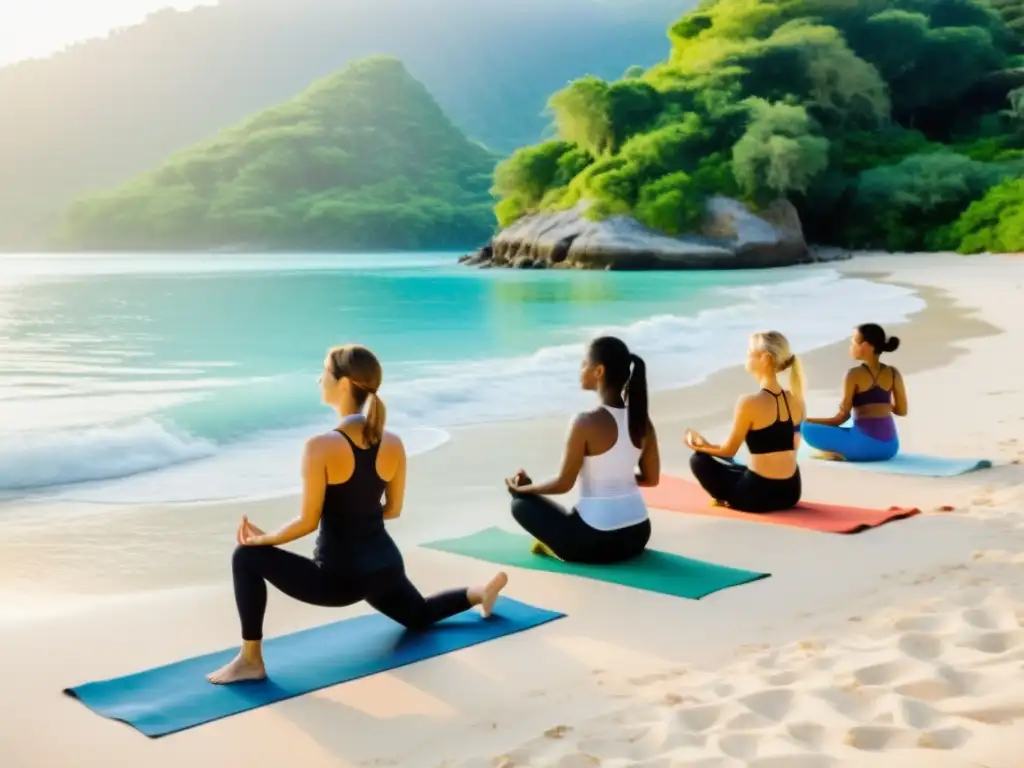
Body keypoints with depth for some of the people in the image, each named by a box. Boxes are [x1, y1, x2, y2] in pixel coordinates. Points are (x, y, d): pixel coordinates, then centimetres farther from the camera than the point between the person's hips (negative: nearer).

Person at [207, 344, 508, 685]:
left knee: (247, 557, 4)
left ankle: (251, 661, 4)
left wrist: (262, 538, 1)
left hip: (339, 579, -7)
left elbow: (308, 522, -16)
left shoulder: (321, 446, -20)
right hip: (386, 565, 7)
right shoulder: (393, 443, -2)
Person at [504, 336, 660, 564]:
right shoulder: (641, 420, 0)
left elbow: (563, 484, -11)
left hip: (596, 541, -6)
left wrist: (522, 488, 6)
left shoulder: (585, 422, -18)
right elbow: (651, 478, 11)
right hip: (638, 535, 6)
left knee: (522, 503, 15)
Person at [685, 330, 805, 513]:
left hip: (758, 495, -7)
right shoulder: (795, 400, 3)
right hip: (791, 492, 7)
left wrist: (702, 446, 16)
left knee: (699, 460, 12)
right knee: (737, 467, 37)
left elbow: (728, 450, -4)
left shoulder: (749, 402, -16)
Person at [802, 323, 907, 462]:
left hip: (865, 444, -6)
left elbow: (842, 417, -6)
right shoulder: (893, 373, 7)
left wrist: (806, 420, 3)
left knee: (807, 429, 0)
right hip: (890, 446, 7)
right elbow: (902, 411, 14)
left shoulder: (855, 374, -7)